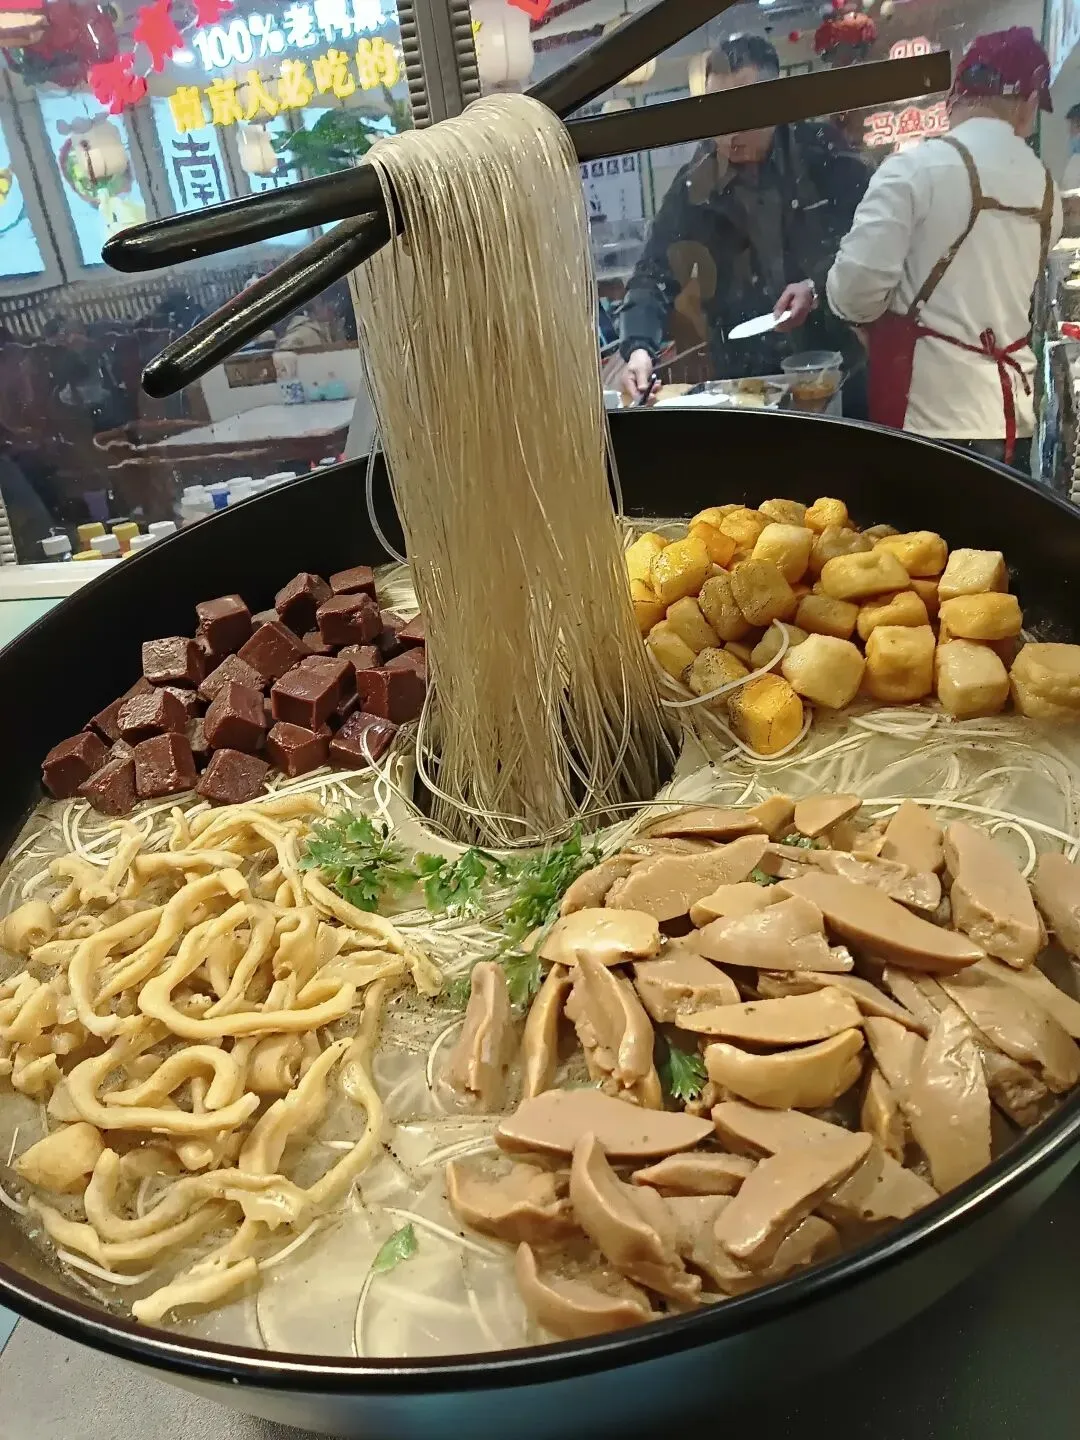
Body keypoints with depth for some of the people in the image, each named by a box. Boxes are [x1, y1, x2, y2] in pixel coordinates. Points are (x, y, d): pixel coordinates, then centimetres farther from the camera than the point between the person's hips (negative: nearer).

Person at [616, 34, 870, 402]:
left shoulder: (824, 155, -3)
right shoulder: (694, 184, 1)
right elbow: (654, 275, -3)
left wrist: (821, 285, -18)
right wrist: (639, 347, -22)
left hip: (838, 366, -1)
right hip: (744, 381, 1)